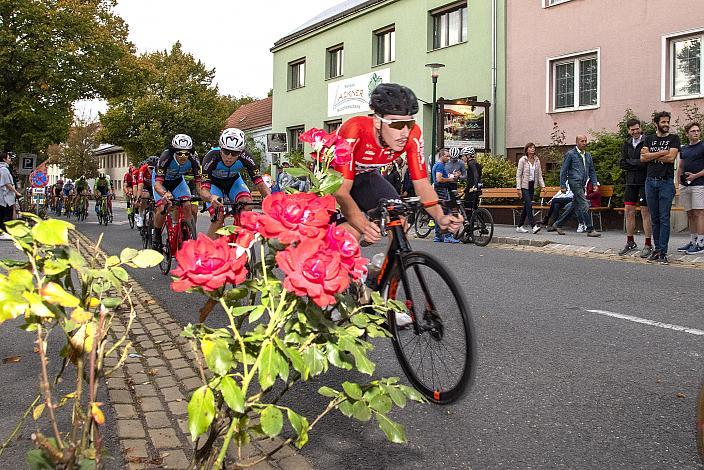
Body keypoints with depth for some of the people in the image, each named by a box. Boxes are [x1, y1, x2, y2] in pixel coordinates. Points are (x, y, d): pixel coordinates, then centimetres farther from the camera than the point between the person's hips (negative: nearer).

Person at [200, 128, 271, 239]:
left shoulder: (245, 158, -31)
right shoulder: (211, 158, -37)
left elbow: (260, 183, -31)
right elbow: (204, 190, -42)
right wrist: (211, 198, -66)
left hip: (233, 181, 2)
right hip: (214, 183, -2)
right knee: (218, 218, -22)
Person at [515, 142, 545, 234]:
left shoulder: (537, 160, 8)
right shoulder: (522, 160, -7)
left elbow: (539, 174, 11)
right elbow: (518, 175, -9)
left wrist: (543, 185, 0)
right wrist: (518, 188, -15)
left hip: (532, 186, 6)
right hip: (524, 186, -6)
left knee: (526, 206, 7)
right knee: (529, 205, -14)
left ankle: (519, 226, 15)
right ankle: (533, 226, -17)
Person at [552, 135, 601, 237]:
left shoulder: (588, 155, 17)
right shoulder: (570, 154, -3)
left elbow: (592, 171, 21)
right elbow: (563, 171, -4)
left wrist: (595, 183, 9)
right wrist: (563, 185, -8)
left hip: (582, 184, 8)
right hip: (575, 182, -8)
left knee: (575, 207, 10)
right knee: (585, 206, -12)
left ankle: (557, 224, 21)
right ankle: (590, 230, -9)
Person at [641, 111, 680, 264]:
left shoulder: (674, 138, 5)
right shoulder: (649, 139, 13)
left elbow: (671, 158, -10)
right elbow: (643, 158, -2)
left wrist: (651, 155, -3)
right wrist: (662, 153, -9)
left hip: (666, 182, -3)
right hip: (650, 181, 3)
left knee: (664, 218, -5)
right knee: (654, 218, 7)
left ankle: (663, 252, -4)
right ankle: (657, 249, 14)